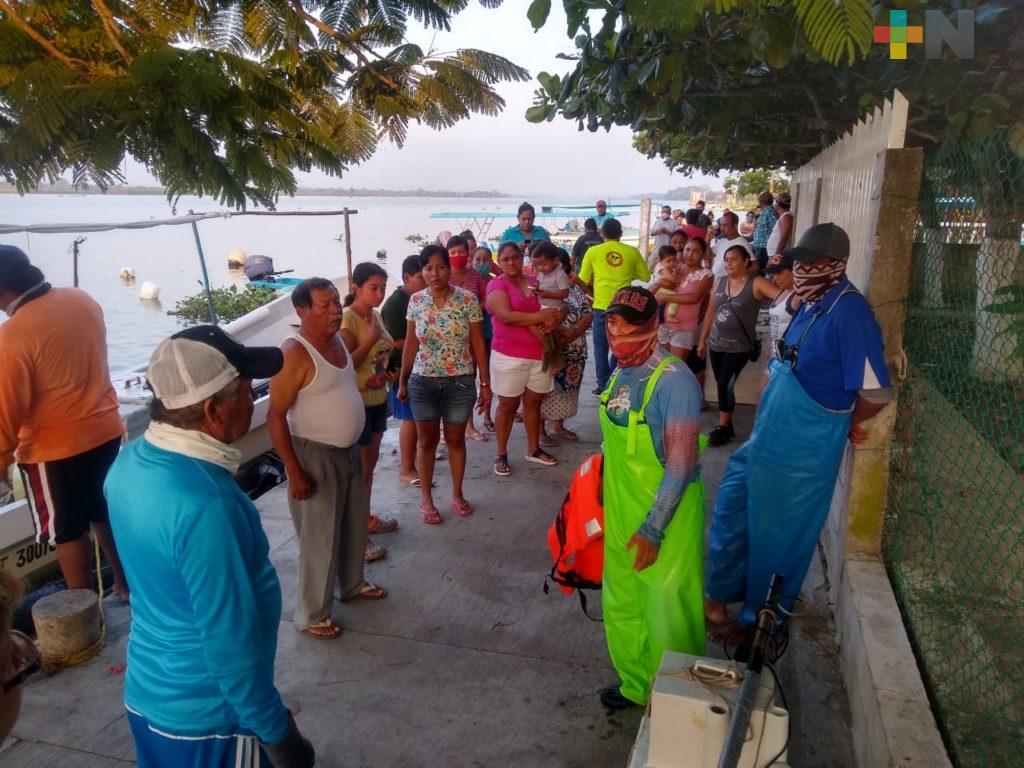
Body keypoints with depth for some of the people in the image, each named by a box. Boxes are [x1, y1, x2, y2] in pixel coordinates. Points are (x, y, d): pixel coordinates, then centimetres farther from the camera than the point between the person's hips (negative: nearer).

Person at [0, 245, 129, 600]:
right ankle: (126, 584, 35)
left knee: (68, 531, 10)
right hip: (106, 428, 6)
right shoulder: (82, 299, -3)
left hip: (54, 449, -6)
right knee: (106, 514, 21)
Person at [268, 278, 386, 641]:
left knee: (355, 522, 23)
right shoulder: (294, 353, -23)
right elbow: (275, 415, -22)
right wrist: (294, 471, -22)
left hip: (349, 450, 9)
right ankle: (312, 614, 23)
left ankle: (352, 583, 45)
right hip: (315, 456, -8)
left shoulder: (338, 339, 3)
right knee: (320, 537, 4)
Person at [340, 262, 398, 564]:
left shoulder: (375, 315, 7)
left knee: (370, 464, 20)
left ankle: (366, 517, 36)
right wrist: (370, 340, -25)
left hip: (378, 399, 8)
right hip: (356, 403, -8)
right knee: (358, 470, 2)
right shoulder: (348, 319, -19)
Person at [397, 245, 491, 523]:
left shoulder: (467, 300, -8)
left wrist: (485, 383, -4)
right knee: (427, 440, 11)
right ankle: (426, 500, 25)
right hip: (423, 381, 1)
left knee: (455, 439, 12)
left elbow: (478, 344, -4)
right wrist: (402, 382, 7)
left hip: (460, 381, -1)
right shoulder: (416, 301, -2)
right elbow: (410, 345, 5)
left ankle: (457, 495, 31)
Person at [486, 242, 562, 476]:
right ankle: (501, 455, 16)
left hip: (540, 353, 5)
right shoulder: (497, 285, -5)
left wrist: (553, 320, -14)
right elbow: (506, 316, -20)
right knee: (508, 405, 4)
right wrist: (541, 317, -18)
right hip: (509, 355, -5)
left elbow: (554, 310, 10)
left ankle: (533, 449, 28)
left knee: (534, 402, 14)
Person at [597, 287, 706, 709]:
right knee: (621, 604, 21)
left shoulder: (673, 379, -22)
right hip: (621, 513, 8)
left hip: (666, 515, -7)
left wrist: (653, 529, -22)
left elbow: (681, 463, -23)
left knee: (667, 612, 8)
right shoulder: (620, 373, 2)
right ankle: (635, 684, 44)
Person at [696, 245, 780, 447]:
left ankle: (723, 427, 10)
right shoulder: (720, 282, 7)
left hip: (739, 347, -5)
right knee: (722, 386, 10)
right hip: (716, 344, 5)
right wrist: (702, 340, 16)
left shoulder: (756, 283, -8)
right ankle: (727, 425, 23)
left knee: (725, 385, -7)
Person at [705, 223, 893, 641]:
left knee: (777, 537, 9)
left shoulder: (849, 313, -23)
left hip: (801, 453, -9)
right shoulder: (812, 304, 6)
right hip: (768, 439, 9)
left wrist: (844, 425, -5)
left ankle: (758, 620, 32)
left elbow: (876, 393, -24)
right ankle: (720, 596, 39)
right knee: (730, 510, 18)